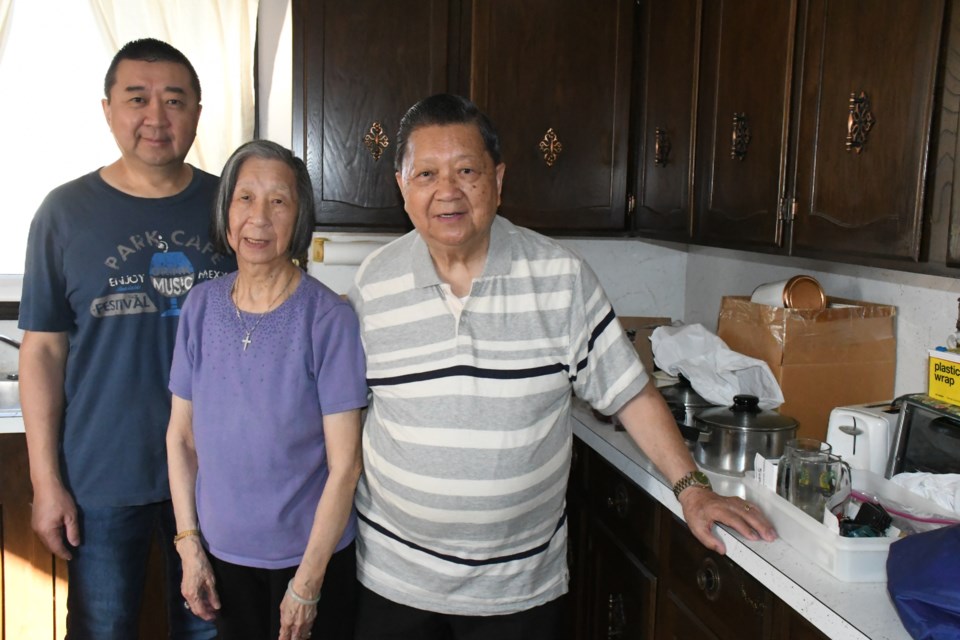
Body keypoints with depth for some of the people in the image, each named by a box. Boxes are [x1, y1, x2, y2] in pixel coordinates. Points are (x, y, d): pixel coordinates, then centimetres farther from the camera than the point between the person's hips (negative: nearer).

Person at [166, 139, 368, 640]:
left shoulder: (328, 318, -17)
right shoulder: (201, 307, -4)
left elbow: (344, 464, -15)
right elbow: (181, 435, 3)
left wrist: (307, 583, -12)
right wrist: (189, 543, 0)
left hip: (309, 553, -3)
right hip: (222, 551, 4)